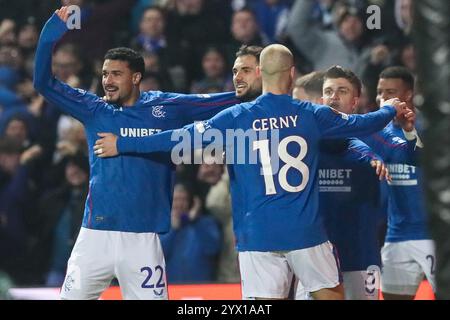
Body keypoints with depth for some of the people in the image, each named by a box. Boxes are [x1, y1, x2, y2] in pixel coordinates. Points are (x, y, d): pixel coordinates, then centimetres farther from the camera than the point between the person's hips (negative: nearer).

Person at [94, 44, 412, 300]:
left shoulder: (237, 117, -1)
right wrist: (391, 109, 40)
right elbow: (361, 123, 17)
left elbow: (185, 138, -3)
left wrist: (122, 144, 5)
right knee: (331, 293, 13)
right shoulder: (311, 115, 3)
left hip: (258, 234, 0)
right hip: (306, 233, 0)